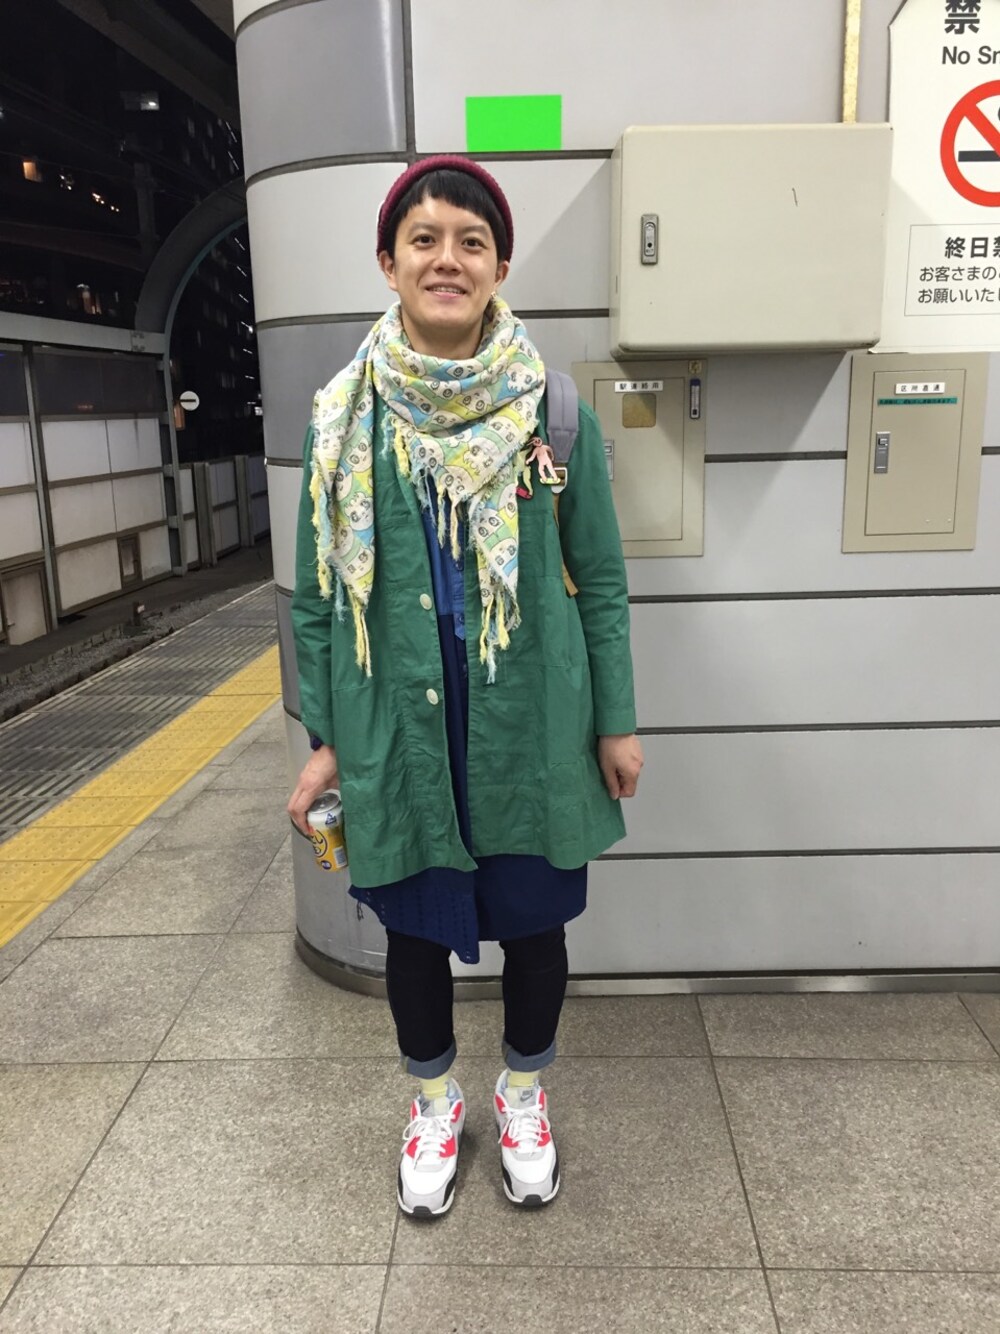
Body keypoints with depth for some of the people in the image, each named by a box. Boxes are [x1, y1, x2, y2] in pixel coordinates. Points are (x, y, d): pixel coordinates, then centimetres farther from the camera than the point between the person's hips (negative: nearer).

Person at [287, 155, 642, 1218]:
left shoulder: (555, 413, -4)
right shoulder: (343, 418, -2)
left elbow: (600, 581, 1)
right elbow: (316, 595, 2)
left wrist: (616, 721, 1)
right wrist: (322, 740, 1)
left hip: (530, 725, 0)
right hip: (398, 726, 1)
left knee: (531, 915, 14)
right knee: (414, 923, 15)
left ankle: (524, 1095, 42)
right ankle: (435, 1101, 43)